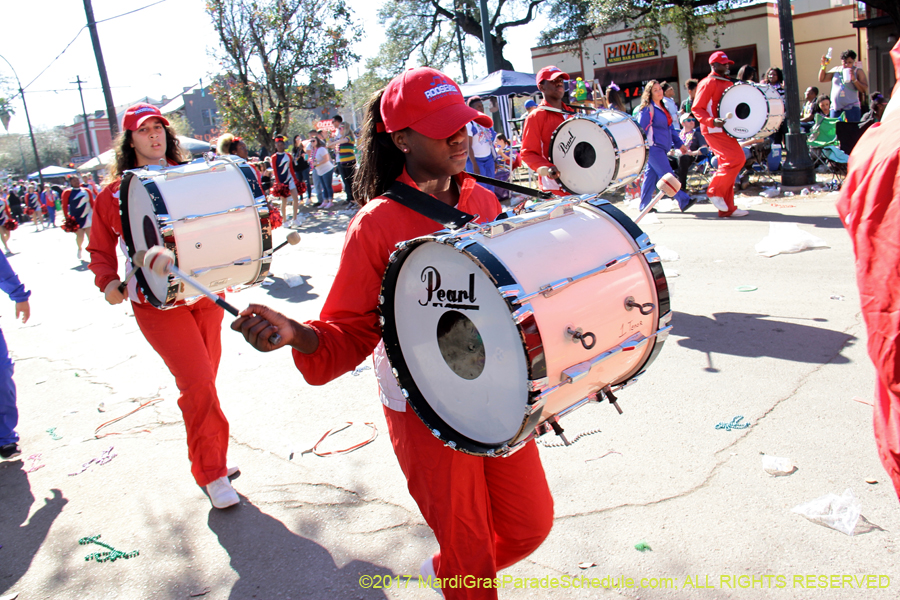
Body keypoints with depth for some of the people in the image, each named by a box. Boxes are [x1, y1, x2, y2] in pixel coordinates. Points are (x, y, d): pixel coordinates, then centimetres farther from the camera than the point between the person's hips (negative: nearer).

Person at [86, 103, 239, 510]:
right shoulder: (115, 193, 2)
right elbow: (101, 250, 8)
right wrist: (108, 282, -10)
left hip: (205, 291, 4)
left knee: (203, 383, 12)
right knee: (197, 383, -12)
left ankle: (211, 460, 31)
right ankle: (211, 473, 4)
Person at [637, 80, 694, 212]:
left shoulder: (663, 107, 18)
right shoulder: (647, 109, -7)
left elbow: (670, 127, 21)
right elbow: (641, 128, -11)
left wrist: (680, 144, 19)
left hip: (662, 147, 8)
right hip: (653, 147, -8)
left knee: (650, 176, 9)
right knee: (667, 176, -8)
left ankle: (644, 205, 13)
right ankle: (683, 201, -8)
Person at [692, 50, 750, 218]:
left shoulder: (727, 83, 20)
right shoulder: (708, 83, -7)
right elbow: (697, 109, -13)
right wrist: (712, 121, -28)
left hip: (726, 130, 9)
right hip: (714, 130, -9)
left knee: (727, 164, 7)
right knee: (737, 158, -19)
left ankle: (727, 208, 10)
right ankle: (715, 191, -6)